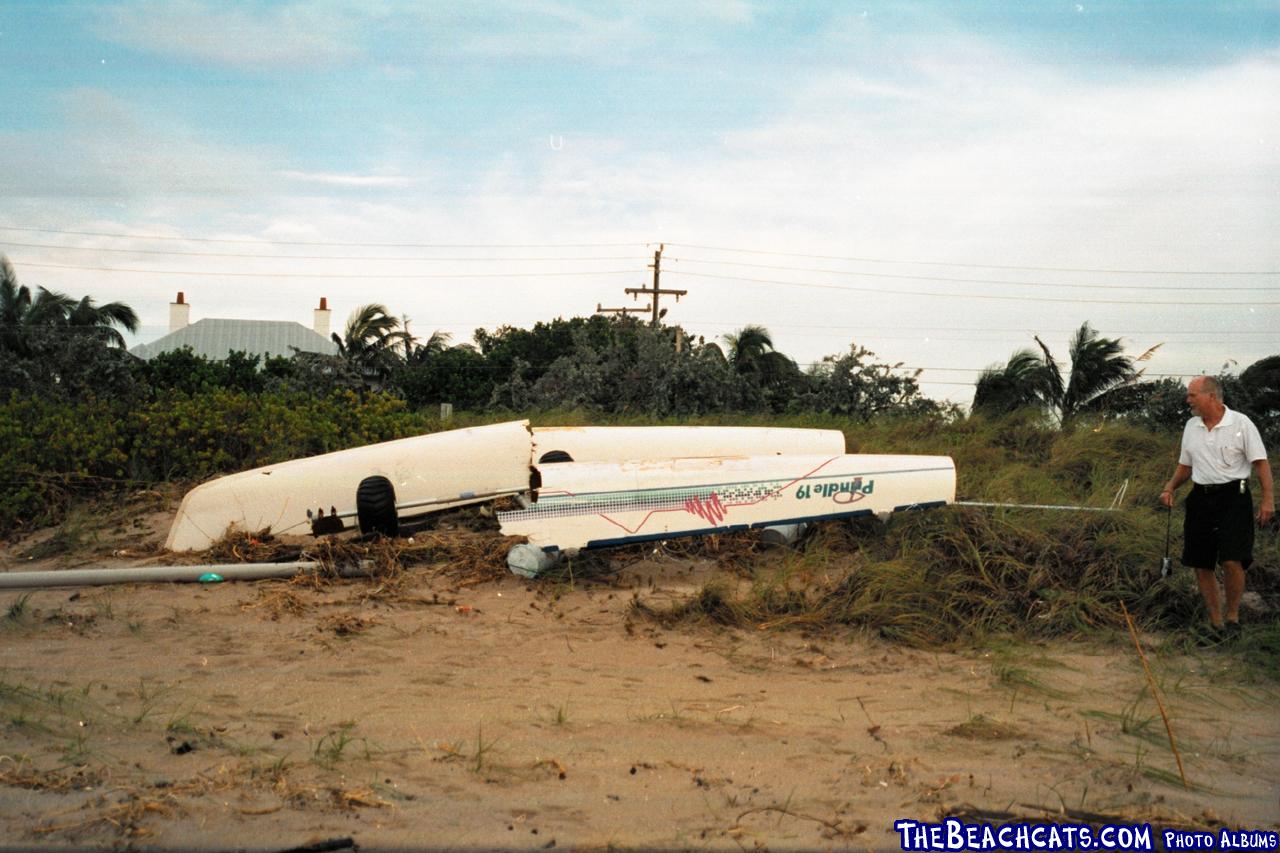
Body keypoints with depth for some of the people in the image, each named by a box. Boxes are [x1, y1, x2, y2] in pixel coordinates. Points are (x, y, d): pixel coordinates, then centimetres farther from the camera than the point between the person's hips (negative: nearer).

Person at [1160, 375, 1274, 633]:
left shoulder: (1241, 423, -4)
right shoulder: (1191, 426, 11)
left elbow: (1261, 462, -5)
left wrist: (1268, 498, -14)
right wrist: (1169, 488, 3)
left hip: (1233, 497, -5)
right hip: (1201, 498, 5)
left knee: (1232, 561, -15)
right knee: (1201, 566, 4)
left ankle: (1233, 616, 5)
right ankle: (1216, 622, 16)